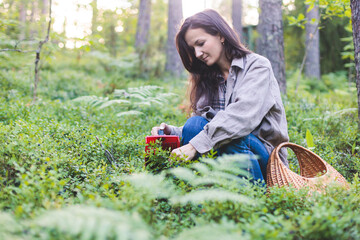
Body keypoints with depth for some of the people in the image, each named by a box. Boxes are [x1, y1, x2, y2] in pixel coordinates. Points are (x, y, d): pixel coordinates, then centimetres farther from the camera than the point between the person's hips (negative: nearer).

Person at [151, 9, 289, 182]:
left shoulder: (257, 66, -5)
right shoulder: (207, 79, 14)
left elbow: (243, 115, -23)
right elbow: (197, 127, 11)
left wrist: (195, 145, -32)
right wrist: (171, 132, -11)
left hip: (265, 155, -4)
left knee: (231, 136, -34)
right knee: (195, 123, -20)